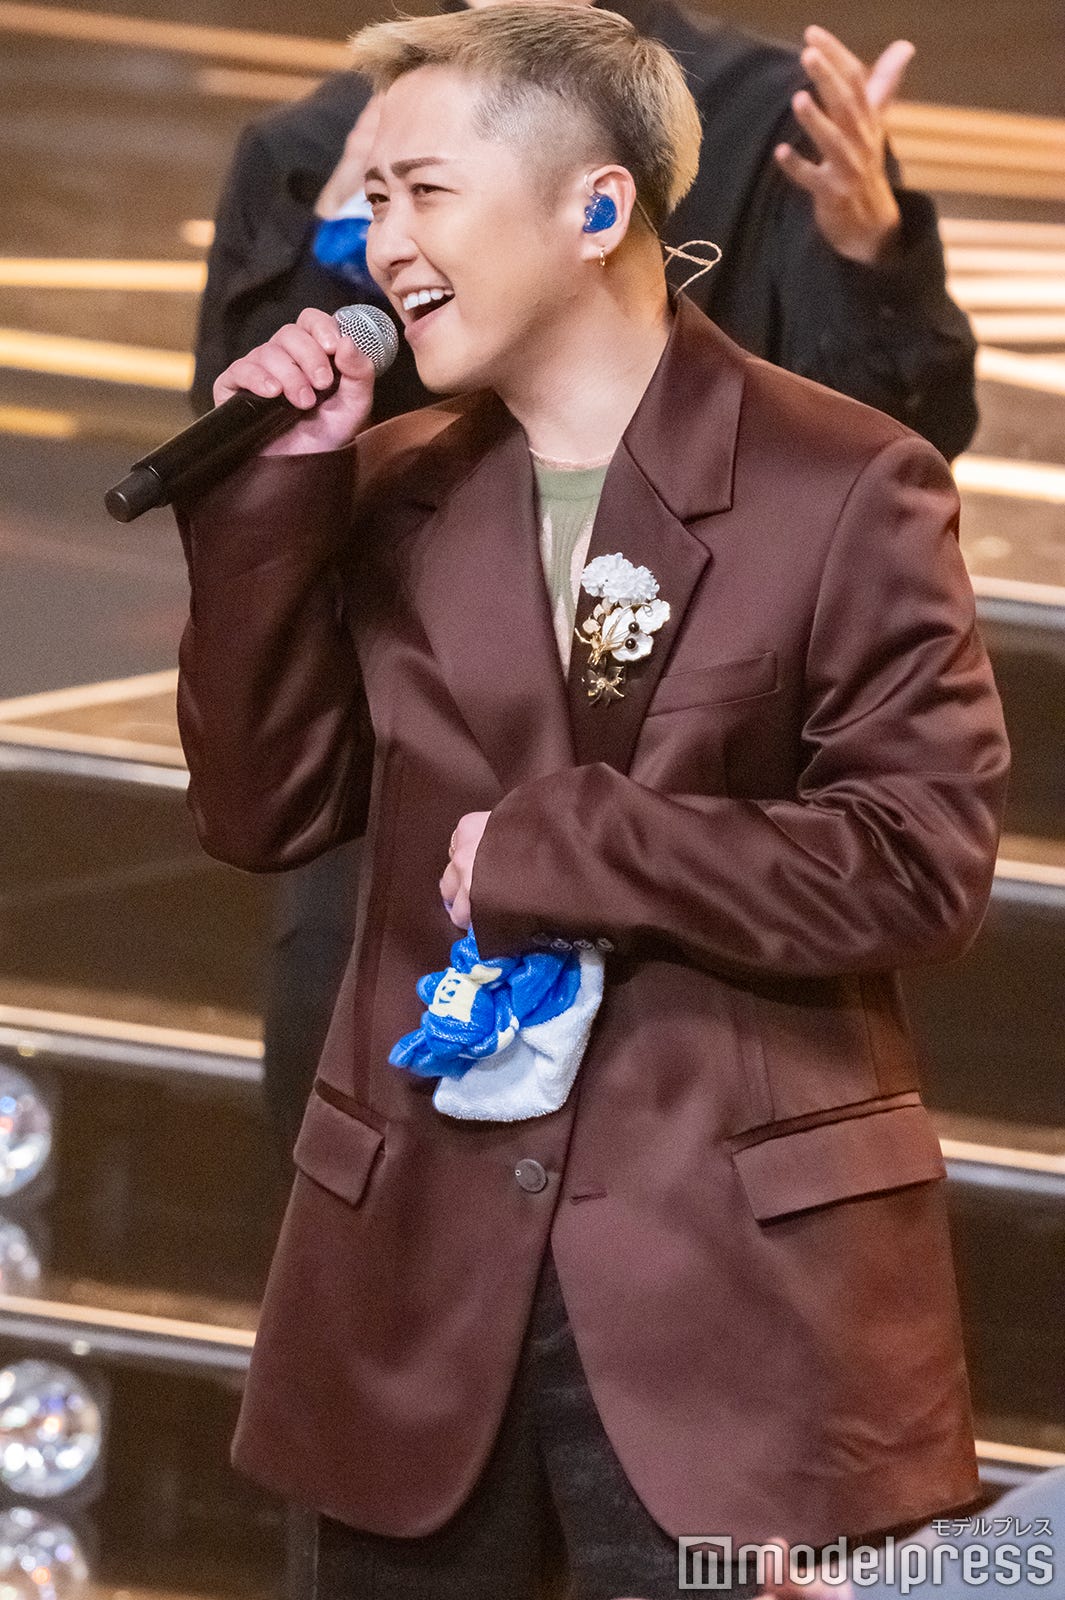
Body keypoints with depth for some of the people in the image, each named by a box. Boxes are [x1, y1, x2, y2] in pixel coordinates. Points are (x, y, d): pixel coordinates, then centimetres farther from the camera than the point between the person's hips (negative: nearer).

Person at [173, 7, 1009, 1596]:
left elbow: (925, 859, -12)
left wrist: (559, 849, -14)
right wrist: (275, 497, -4)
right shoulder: (391, 484, 7)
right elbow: (263, 813, 5)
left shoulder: (845, 484, -7)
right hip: (422, 1248, 4)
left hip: (734, 1264, -4)